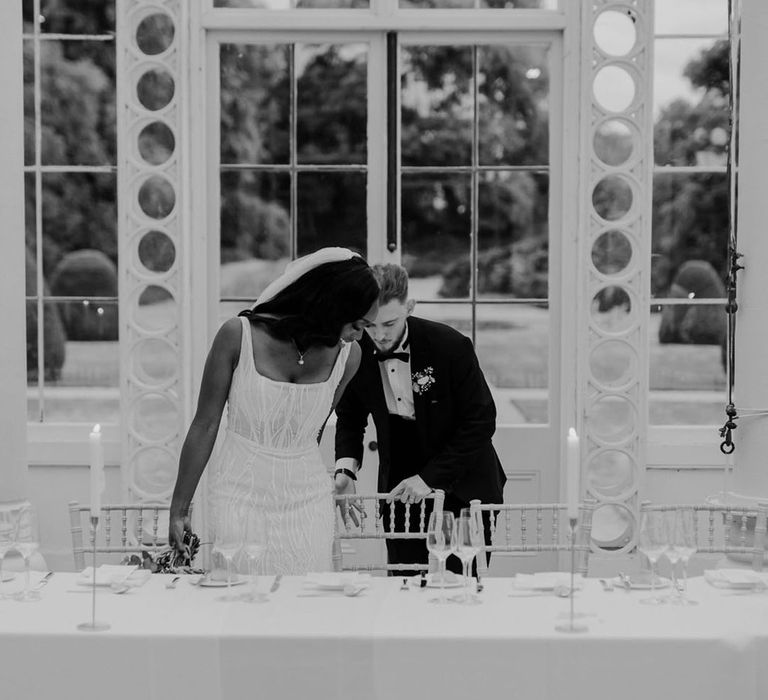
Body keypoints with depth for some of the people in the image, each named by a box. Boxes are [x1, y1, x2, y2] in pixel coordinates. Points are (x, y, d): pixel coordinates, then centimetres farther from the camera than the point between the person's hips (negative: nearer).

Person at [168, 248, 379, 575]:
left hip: (306, 500, 3)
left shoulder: (348, 355, -3)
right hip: (240, 495, -3)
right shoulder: (238, 336, -12)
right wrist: (179, 508, 0)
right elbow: (205, 425, -4)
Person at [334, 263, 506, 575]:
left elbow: (481, 421, -14)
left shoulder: (450, 346, -19)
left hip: (462, 486, -3)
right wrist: (346, 468, -10)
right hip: (400, 487, 3)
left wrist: (430, 477, -19)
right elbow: (349, 418, 9)